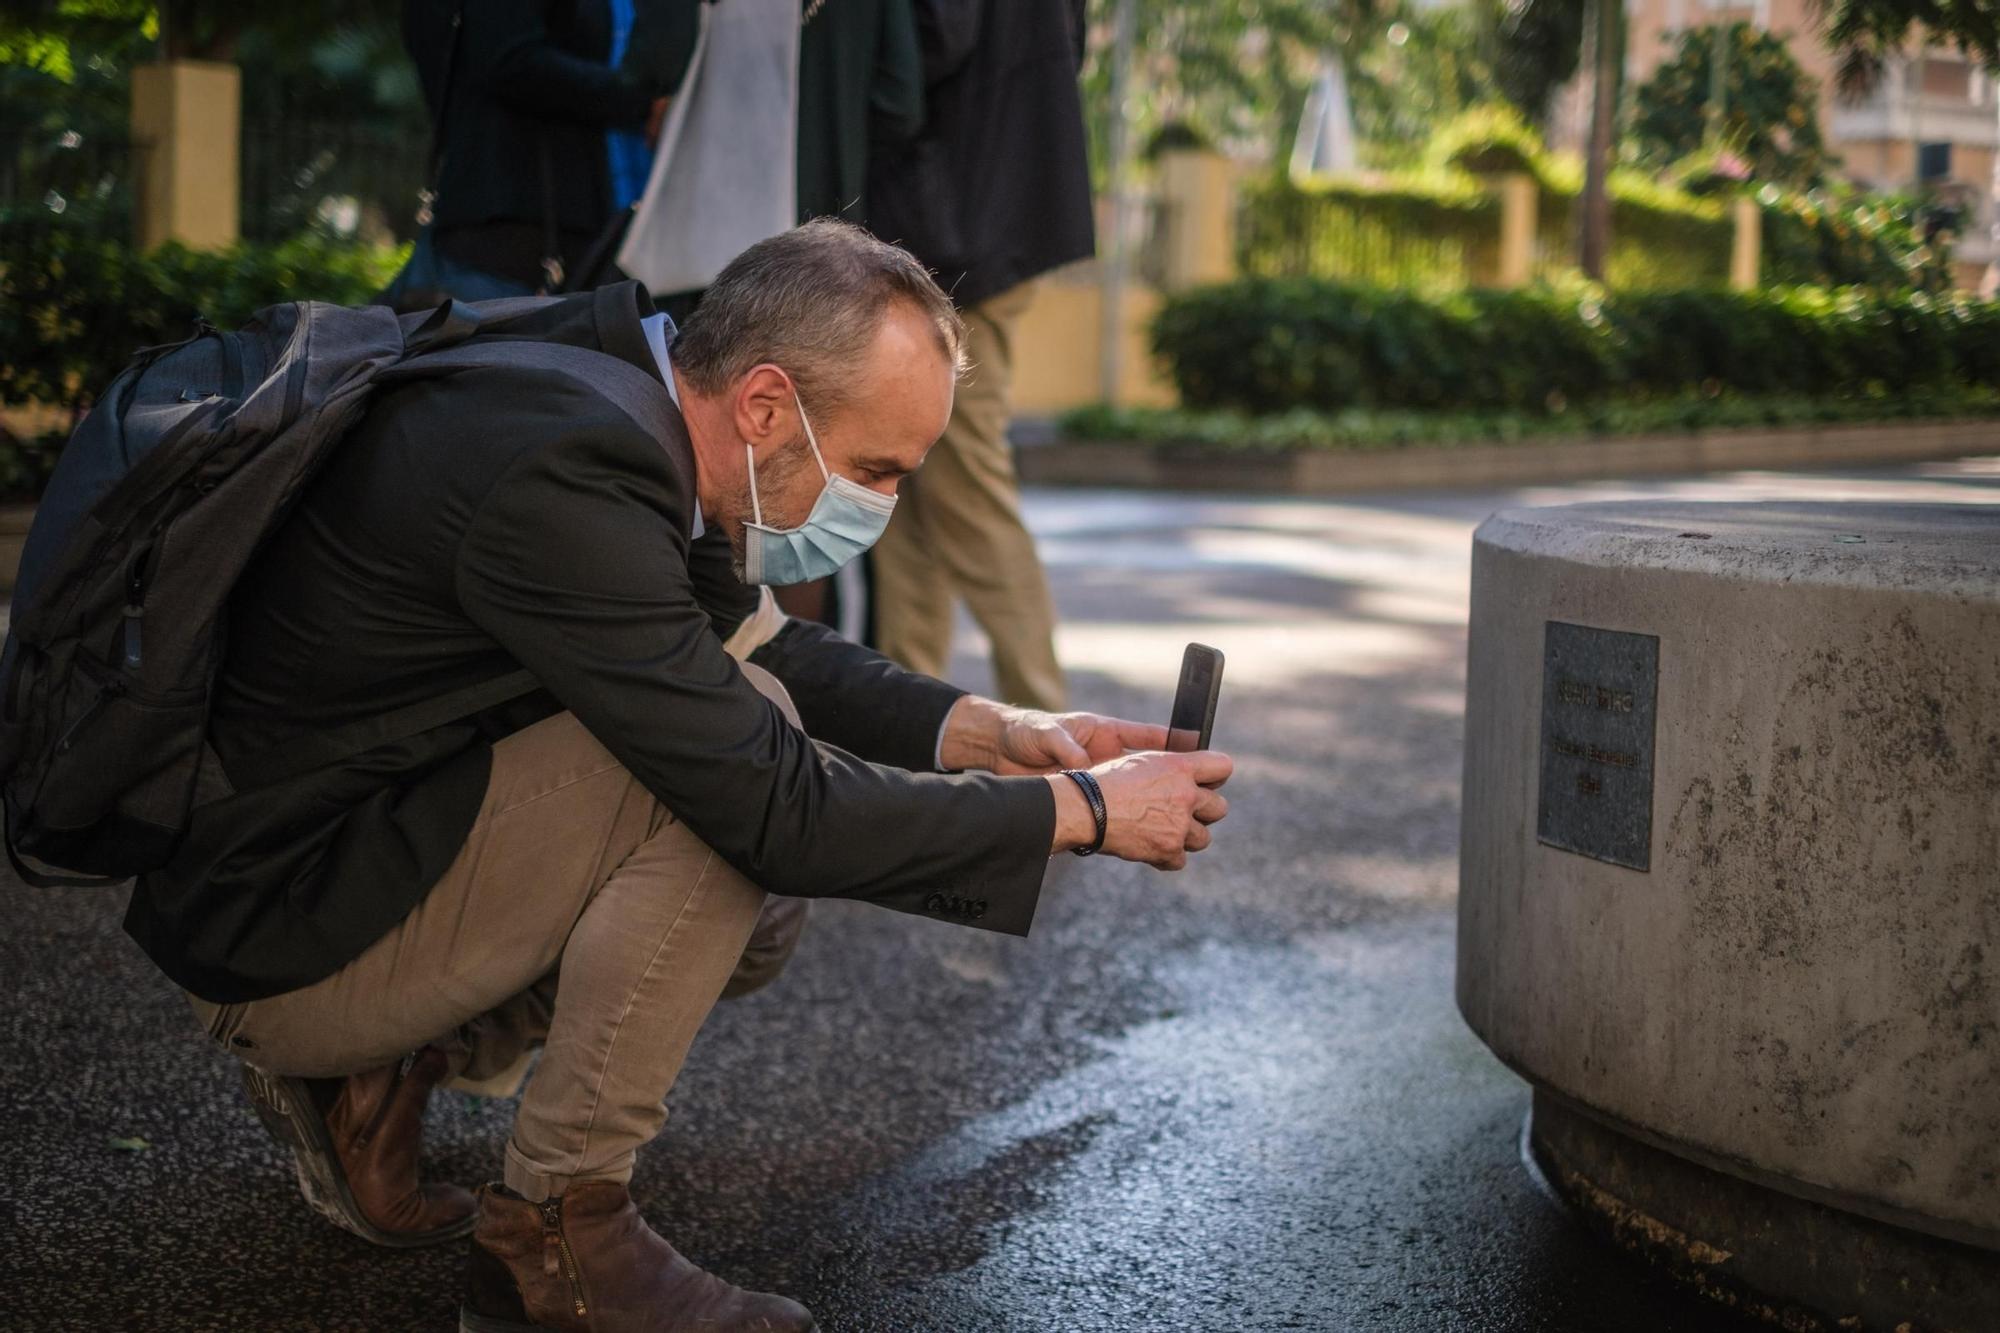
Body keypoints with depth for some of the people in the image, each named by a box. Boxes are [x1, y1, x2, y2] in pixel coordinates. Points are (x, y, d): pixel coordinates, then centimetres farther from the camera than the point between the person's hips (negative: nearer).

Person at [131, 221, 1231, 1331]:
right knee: (736, 789, -23)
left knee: (760, 913, 10)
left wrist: (984, 731, -1)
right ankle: (555, 1228, -10)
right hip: (275, 935, -10)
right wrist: (1084, 811, -20)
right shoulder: (563, 468, -29)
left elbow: (769, 648, 12)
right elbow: (771, 801, -29)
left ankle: (376, 1074, 12)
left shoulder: (620, 377, -1)